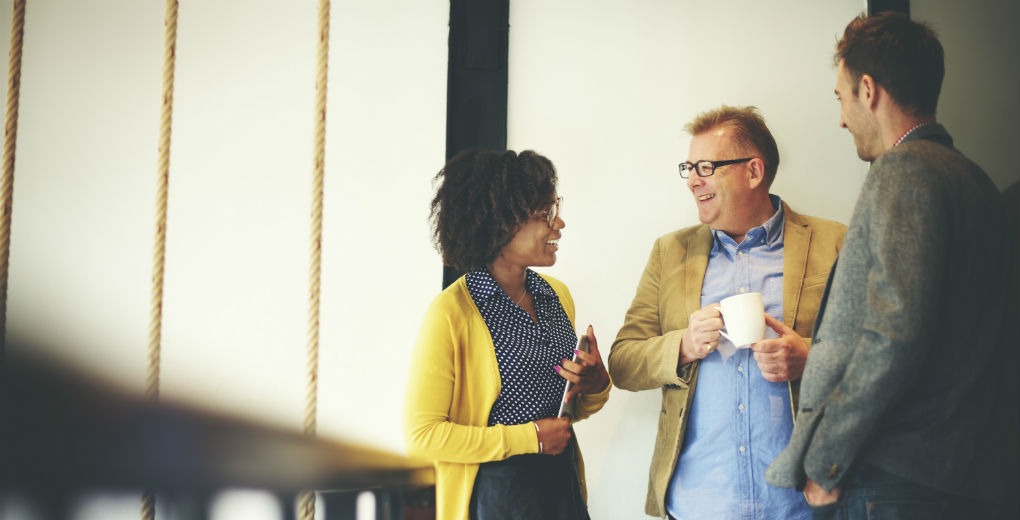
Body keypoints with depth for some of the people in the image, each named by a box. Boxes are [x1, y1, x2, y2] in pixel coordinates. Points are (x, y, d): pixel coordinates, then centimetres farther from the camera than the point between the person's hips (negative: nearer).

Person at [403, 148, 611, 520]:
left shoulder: (557, 295, 7)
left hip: (563, 484, 6)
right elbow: (421, 434, -16)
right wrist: (529, 437, -16)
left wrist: (596, 385, -5)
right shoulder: (451, 312, -15)